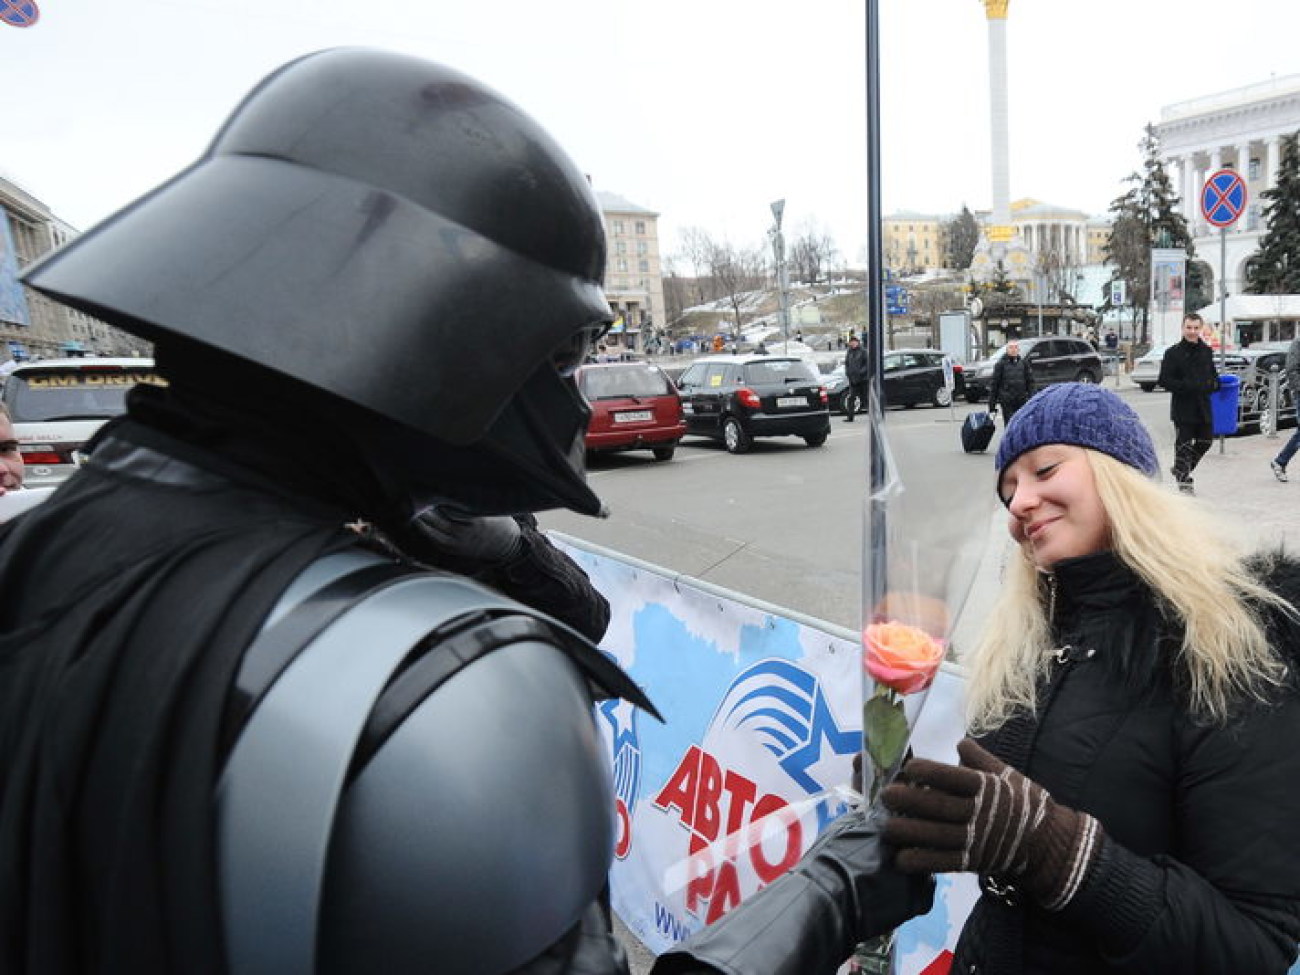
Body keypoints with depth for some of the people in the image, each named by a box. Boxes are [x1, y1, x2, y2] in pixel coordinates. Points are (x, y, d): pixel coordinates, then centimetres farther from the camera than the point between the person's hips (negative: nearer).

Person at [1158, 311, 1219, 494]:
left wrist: (1213, 384, 2)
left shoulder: (1206, 351, 11)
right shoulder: (1173, 353, -6)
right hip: (1183, 408, -6)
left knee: (1205, 441, 14)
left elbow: (1213, 375, 23)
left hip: (1203, 407, 6)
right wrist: (1188, 387, -20)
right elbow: (1164, 380, -11)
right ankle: (1184, 480, 8)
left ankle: (1180, 470, 31)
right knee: (1183, 445, -1)